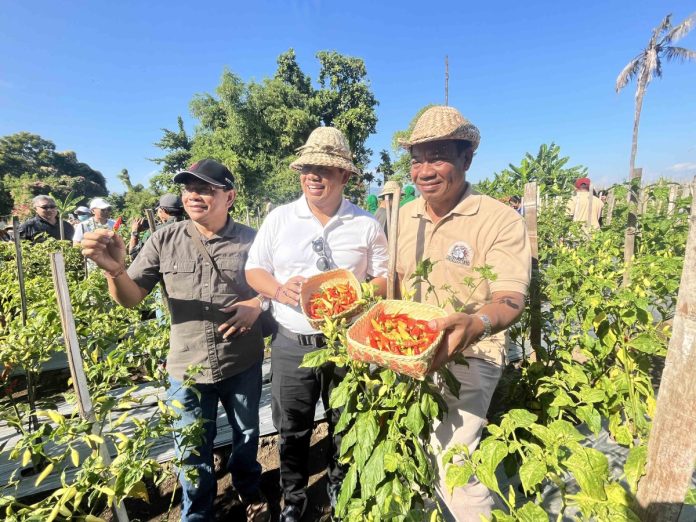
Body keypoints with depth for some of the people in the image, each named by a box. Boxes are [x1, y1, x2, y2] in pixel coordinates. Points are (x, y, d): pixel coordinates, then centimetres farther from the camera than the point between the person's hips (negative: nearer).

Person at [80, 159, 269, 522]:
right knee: (193, 452, 17)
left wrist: (257, 303, -20)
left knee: (246, 435, 23)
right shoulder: (165, 240, -5)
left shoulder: (251, 240, -10)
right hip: (187, 366, 1)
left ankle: (249, 490, 53)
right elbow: (131, 298, -3)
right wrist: (114, 269, -23)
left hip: (243, 364, 0)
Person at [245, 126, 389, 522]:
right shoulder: (279, 218, 0)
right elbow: (254, 269, 4)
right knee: (292, 429, 16)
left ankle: (340, 486, 49)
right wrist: (278, 289, -17)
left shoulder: (367, 224, -3)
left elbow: (385, 278, 2)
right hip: (292, 343, 1)